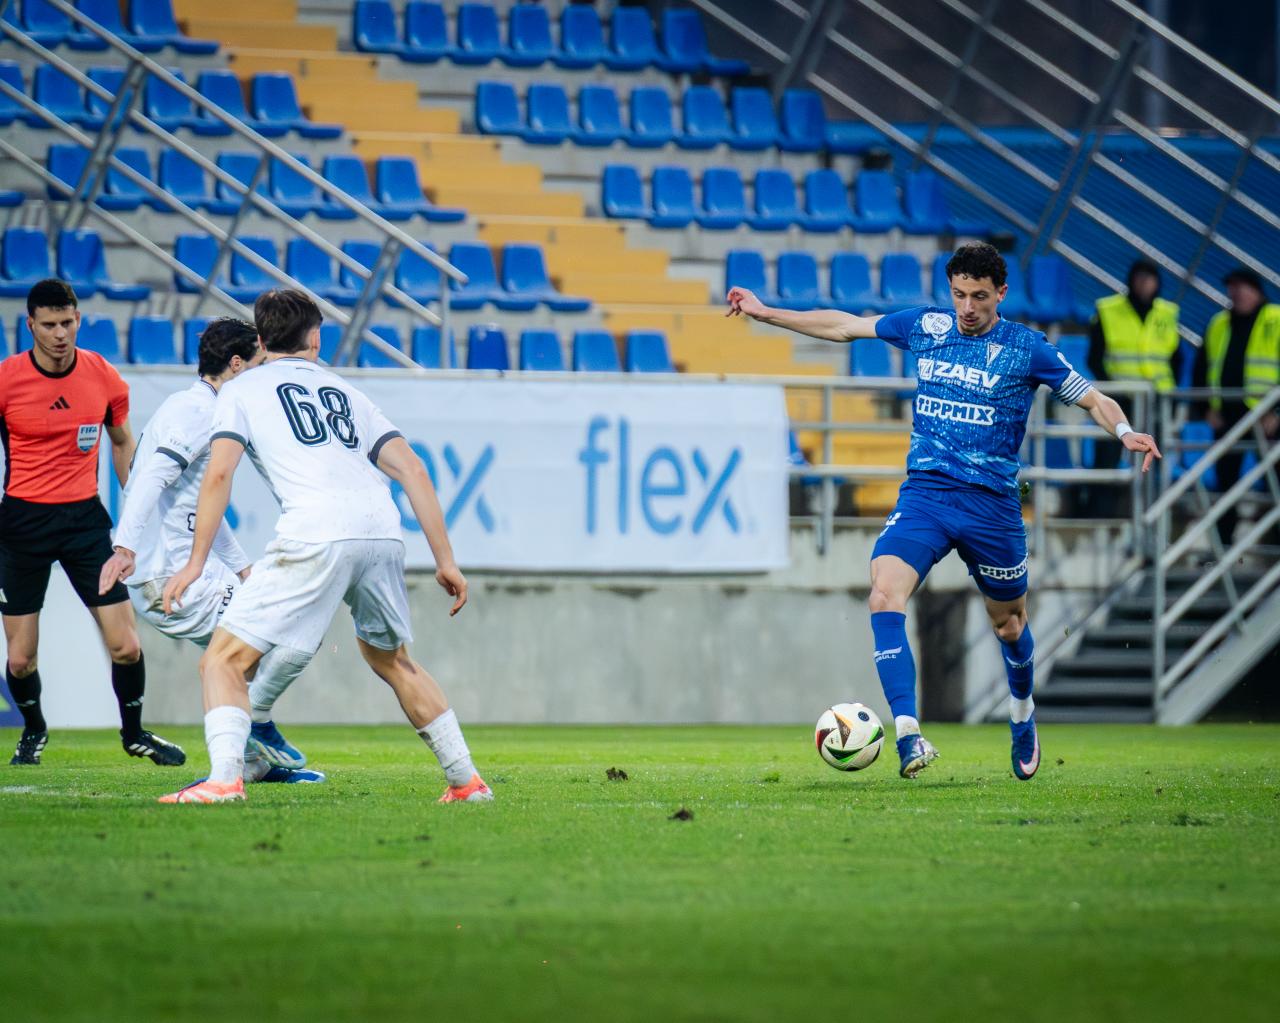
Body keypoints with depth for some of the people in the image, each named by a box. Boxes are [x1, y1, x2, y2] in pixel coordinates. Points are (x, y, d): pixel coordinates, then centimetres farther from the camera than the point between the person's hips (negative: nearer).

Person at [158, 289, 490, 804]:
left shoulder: (241, 390, 17)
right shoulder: (344, 390, 29)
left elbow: (219, 473, 2)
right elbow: (411, 469, 19)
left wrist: (196, 561, 4)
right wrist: (445, 560, 19)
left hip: (316, 536, -5)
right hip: (383, 532, 5)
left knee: (224, 660, 0)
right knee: (392, 661, 29)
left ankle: (224, 778, -22)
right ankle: (466, 780, 28)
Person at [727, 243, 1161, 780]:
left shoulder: (1027, 348, -3)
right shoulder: (924, 327, 6)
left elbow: (1093, 399, 1)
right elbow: (845, 325, 18)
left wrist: (1126, 432, -20)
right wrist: (766, 313, 19)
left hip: (992, 503, -1)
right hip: (923, 493, 1)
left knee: (1008, 622, 13)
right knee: (884, 594, -24)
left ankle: (1022, 716, 45)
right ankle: (907, 735, -30)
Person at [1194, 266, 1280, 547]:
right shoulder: (1218, 324, 15)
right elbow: (1202, 369, 18)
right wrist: (1208, 408, 6)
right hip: (1226, 416, 5)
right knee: (1225, 481, 7)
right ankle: (1223, 543, 12)